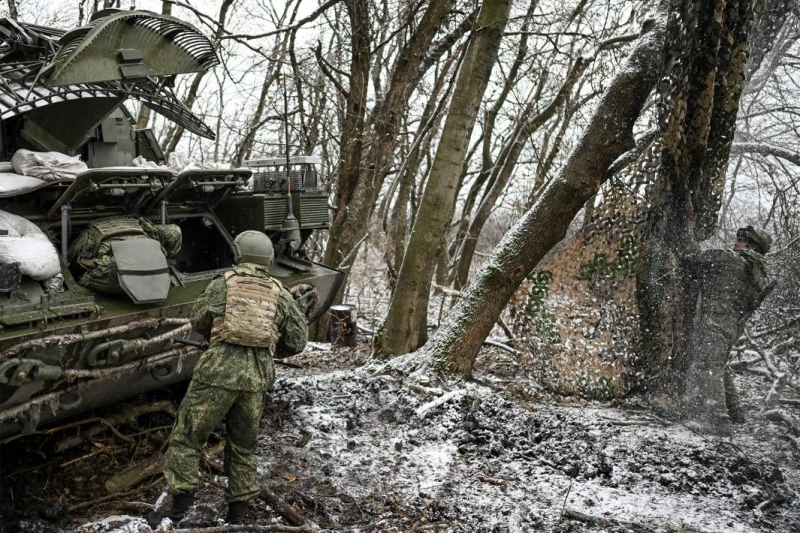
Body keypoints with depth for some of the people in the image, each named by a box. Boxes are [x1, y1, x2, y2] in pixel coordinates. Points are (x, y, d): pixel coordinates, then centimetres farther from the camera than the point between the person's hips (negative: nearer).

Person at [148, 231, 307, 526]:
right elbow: (298, 340, 11)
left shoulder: (222, 284, 8)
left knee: (187, 435, 8)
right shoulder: (280, 294, 12)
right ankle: (237, 511, 20)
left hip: (220, 368, -3)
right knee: (243, 445, 17)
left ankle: (179, 499, 2)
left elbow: (198, 321, 17)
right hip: (257, 376, 3)